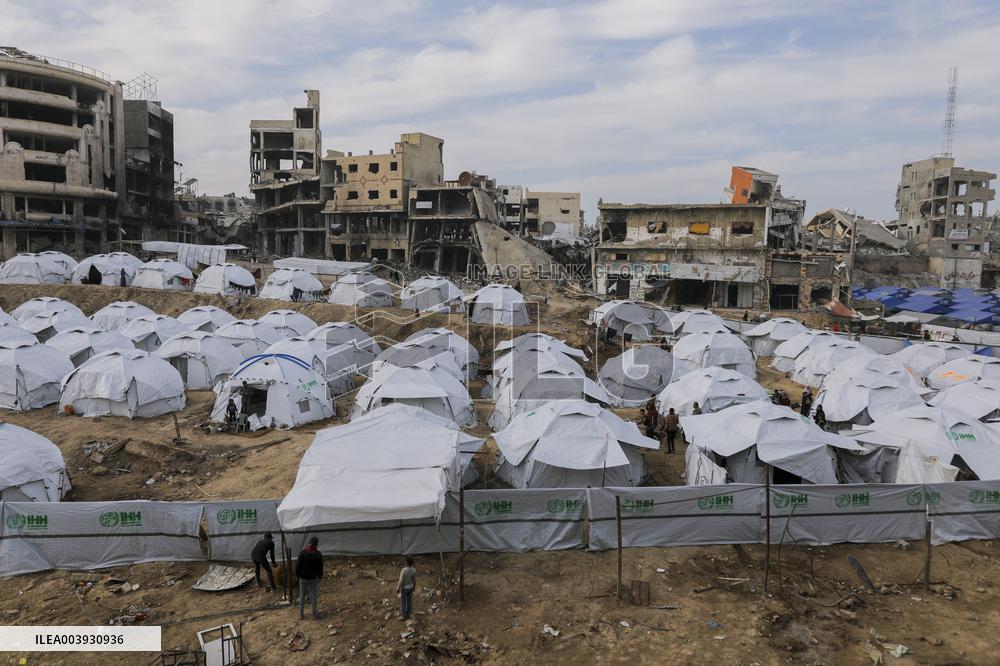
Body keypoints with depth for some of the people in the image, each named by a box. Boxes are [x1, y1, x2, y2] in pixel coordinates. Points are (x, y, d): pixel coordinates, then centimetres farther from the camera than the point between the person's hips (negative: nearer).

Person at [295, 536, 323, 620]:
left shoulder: (303, 553, -16)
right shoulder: (318, 554, -12)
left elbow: (298, 565, -9)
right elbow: (320, 566, -3)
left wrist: (297, 574, 7)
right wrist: (320, 575, 13)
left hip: (303, 577, 0)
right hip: (313, 578, 0)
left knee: (302, 595, 12)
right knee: (314, 595, 11)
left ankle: (301, 614, 19)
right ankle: (314, 614, 15)